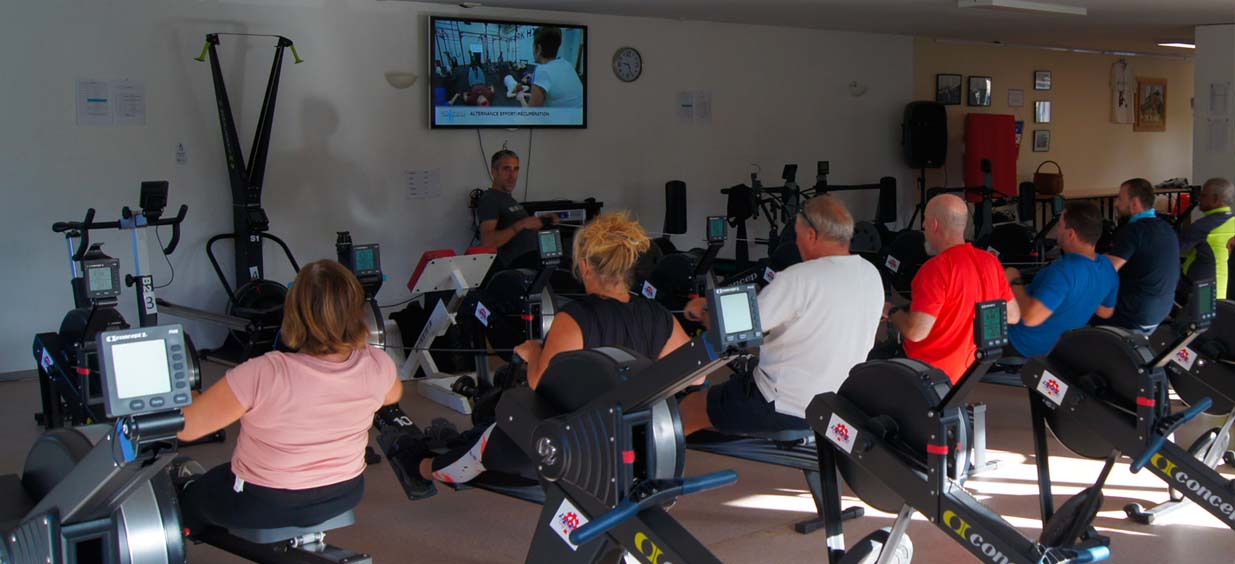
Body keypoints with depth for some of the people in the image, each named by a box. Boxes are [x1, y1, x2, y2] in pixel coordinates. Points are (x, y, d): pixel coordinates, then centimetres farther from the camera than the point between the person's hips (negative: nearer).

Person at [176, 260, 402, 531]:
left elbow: (184, 428, -26)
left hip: (265, 507, -4)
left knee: (192, 495, 29)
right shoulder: (378, 366, -21)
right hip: (343, 496, 4)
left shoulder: (263, 375, -36)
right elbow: (393, 395, 4)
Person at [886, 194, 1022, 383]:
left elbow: (916, 332, -24)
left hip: (933, 373, -8)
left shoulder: (936, 269, -21)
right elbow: (1013, 315, 11)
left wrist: (891, 311, -5)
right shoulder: (990, 261, 1)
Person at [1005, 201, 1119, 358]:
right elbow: (1106, 313, 7)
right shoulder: (1108, 268, -9)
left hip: (1028, 345, -8)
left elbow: (1031, 318, -39)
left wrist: (1015, 281, -25)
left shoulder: (1064, 270, -36)